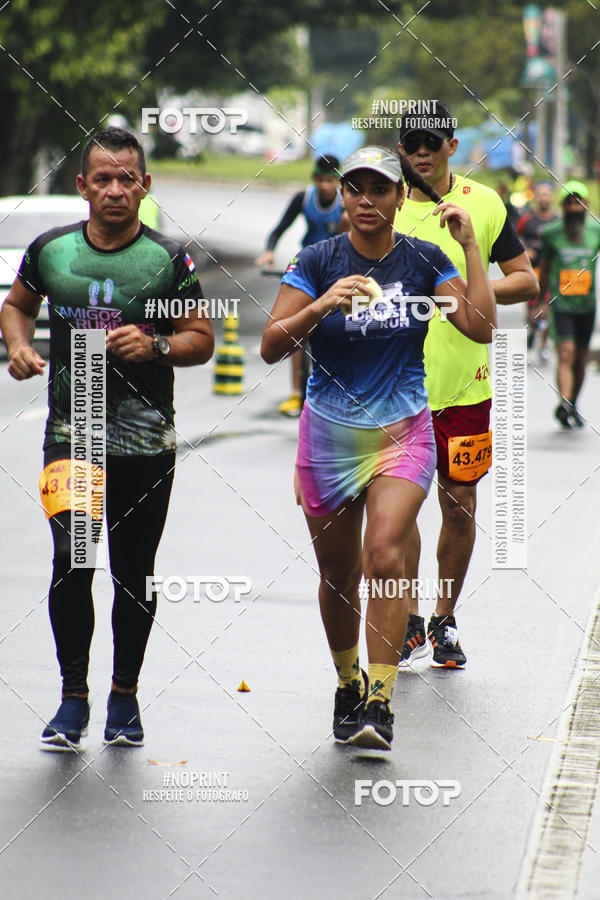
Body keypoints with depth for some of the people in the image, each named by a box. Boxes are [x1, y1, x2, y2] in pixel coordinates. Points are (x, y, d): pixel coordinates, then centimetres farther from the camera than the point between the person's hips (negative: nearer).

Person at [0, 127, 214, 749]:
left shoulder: (168, 260, -4)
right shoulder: (50, 250, 2)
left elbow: (201, 340, 3)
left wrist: (156, 346, -16)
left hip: (146, 441, 0)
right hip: (71, 432, 0)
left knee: (133, 574, 7)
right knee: (72, 559, -13)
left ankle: (124, 696, 25)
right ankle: (73, 699, -2)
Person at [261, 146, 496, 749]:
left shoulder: (424, 260, 0)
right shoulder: (319, 261, -4)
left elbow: (481, 327, -8)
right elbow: (271, 347, -9)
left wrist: (470, 246, -11)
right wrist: (323, 304, -25)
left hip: (402, 432, -1)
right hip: (329, 435, 1)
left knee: (384, 556, -19)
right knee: (337, 571, 8)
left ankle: (380, 701, -17)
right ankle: (347, 684, 30)